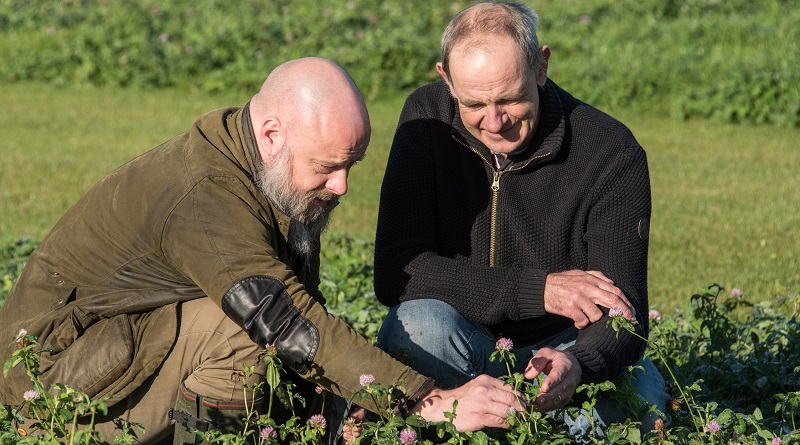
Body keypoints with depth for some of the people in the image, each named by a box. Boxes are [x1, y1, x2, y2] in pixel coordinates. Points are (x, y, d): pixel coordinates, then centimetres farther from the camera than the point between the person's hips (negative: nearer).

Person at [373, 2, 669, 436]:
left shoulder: (612, 153, -16)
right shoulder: (427, 119, -11)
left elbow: (621, 312, -21)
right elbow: (394, 272, -20)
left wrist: (577, 365, -46)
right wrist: (537, 289, -28)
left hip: (564, 347, 0)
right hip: (465, 350, 0)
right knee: (418, 321, -32)